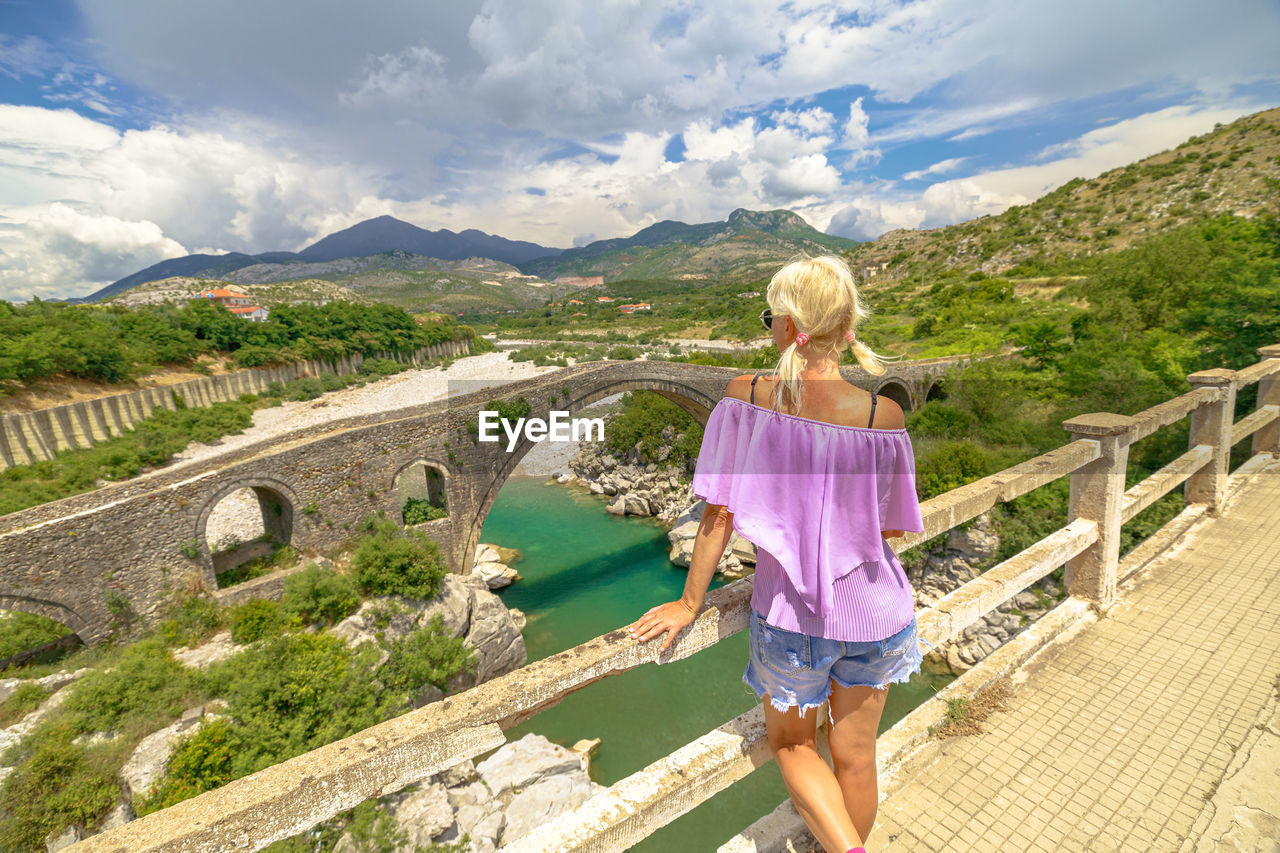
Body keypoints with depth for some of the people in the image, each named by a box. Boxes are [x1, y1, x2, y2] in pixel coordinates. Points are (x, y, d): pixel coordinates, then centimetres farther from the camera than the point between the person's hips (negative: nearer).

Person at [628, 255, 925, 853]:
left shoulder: (744, 398, -18)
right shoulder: (882, 416, -17)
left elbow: (719, 513, -13)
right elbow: (890, 528, -5)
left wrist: (690, 603, 0)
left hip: (792, 614, -1)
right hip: (875, 612, 2)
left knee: (791, 744, 27)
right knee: (855, 753, 26)